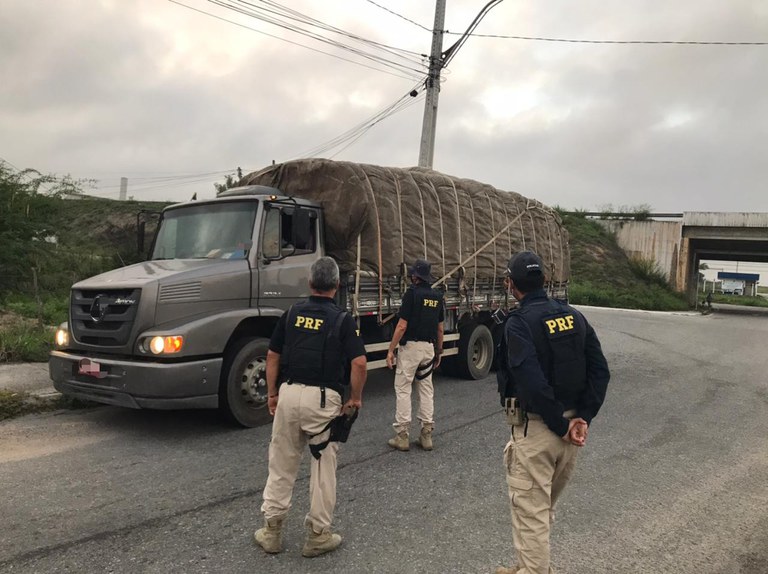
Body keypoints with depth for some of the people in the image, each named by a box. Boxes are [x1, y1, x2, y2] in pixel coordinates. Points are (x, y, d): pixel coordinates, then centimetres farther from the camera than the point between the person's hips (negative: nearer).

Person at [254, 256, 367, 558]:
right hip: (324, 399, -3)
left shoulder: (291, 313, 6)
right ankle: (318, 535, 18)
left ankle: (272, 531, 22)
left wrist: (272, 394, 16)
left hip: (289, 393, 3)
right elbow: (359, 363, -14)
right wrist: (355, 398, 0)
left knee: (281, 464, 14)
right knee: (323, 468, 8)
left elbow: (272, 357, 8)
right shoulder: (342, 319, -5)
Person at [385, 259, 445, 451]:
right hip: (429, 347, 6)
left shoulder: (412, 293, -11)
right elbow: (440, 328, 12)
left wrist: (391, 350, -9)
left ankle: (402, 435, 2)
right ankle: (427, 434, 13)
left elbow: (402, 326, -14)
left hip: (410, 346, -6)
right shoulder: (437, 296, 8)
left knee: (403, 389, 1)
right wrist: (439, 351, 21)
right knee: (426, 390, 11)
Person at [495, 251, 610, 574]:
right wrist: (582, 418, -4)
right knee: (544, 508, 24)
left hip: (536, 429, -7)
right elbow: (600, 370, 1)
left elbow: (533, 383, -25)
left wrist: (561, 426, -15)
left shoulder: (518, 323, -15)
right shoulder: (574, 316, 5)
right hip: (571, 425, 7)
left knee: (530, 512, 6)